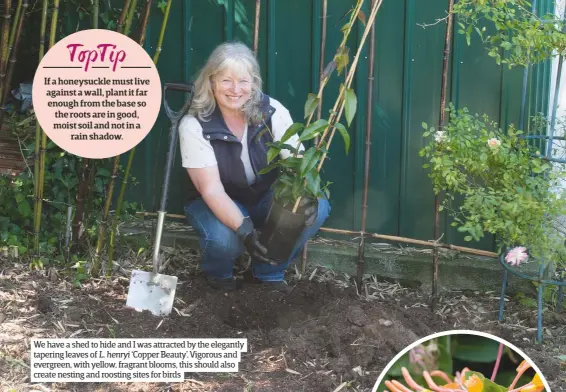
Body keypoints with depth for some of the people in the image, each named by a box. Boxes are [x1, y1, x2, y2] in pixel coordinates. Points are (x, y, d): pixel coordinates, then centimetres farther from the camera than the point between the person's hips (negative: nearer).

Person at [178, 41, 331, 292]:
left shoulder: (273, 112, -16)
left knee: (318, 207, -24)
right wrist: (244, 230, -42)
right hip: (219, 205, -3)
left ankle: (268, 270, 0)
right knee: (225, 239, -36)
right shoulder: (194, 125, -22)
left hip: (266, 198, 3)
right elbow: (211, 189, -27)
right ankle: (218, 272, 4)